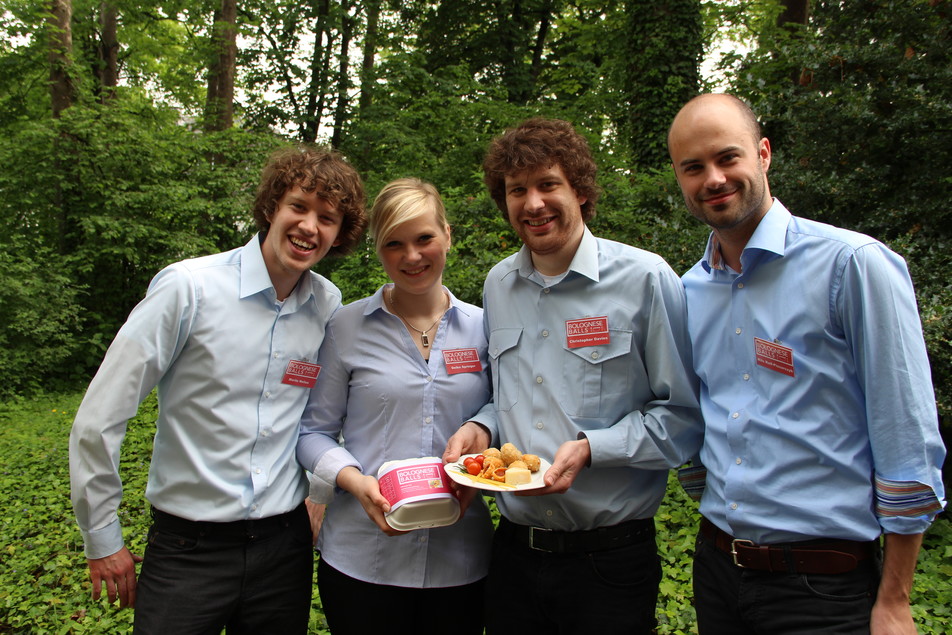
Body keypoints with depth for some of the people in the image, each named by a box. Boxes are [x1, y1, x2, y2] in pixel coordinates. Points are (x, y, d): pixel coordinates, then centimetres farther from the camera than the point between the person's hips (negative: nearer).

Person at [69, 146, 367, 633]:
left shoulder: (330, 307, -1)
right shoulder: (189, 287, -13)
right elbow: (99, 419, -9)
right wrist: (102, 538, -2)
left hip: (284, 543, 4)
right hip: (188, 548, -3)